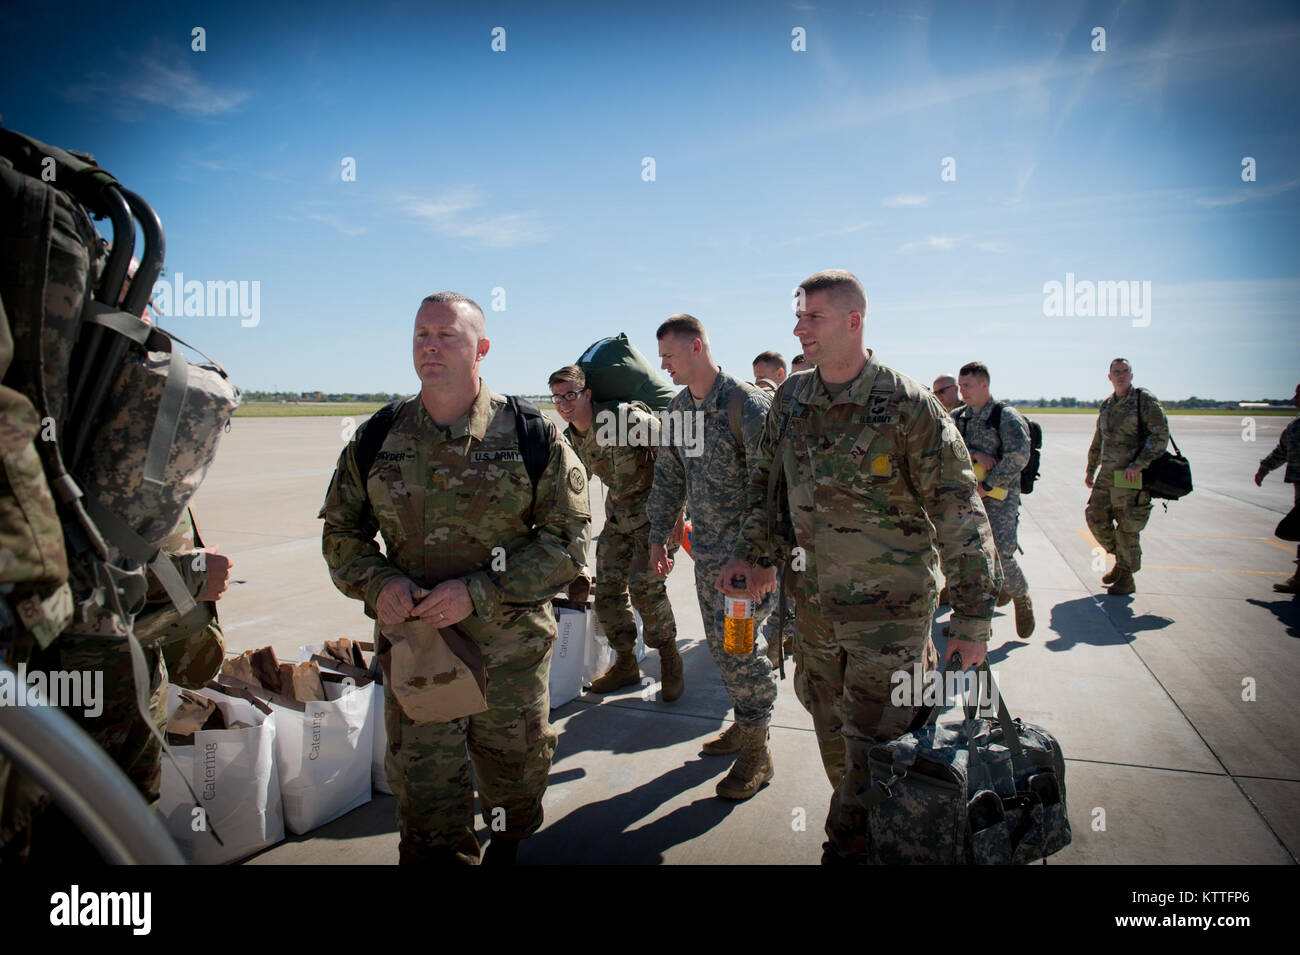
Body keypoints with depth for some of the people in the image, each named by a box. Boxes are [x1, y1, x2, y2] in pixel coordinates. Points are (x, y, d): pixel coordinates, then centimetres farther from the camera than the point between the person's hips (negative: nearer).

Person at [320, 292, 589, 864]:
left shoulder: (532, 436, -8)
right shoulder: (377, 440, 0)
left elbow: (566, 541, -8)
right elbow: (341, 532, 10)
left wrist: (478, 592, -18)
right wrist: (377, 583, -11)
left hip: (512, 652, 0)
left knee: (514, 781, 21)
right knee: (425, 804, 3)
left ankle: (507, 849, 52)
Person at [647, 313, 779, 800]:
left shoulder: (746, 404, -16)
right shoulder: (677, 408, 8)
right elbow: (668, 477, 16)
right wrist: (658, 536, 13)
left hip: (746, 550, -7)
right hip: (706, 549, 7)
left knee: (740, 644, -5)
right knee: (720, 641, 15)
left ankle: (756, 751, 11)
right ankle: (744, 723, 33)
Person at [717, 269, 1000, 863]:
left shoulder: (907, 405, -15)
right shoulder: (791, 399, 2)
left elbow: (960, 512, -13)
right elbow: (764, 478, 17)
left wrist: (972, 619, -13)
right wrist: (749, 552, 8)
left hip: (889, 609, -6)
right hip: (814, 605, 6)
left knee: (872, 750, 1)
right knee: (832, 730, 19)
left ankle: (849, 846, 22)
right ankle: (858, 830, 40)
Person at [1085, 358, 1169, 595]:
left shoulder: (1145, 401, -8)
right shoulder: (1106, 405, 13)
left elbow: (1160, 435, -15)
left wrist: (1138, 464, -23)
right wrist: (1090, 469, 24)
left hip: (1132, 475, -6)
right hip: (1107, 473, 7)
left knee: (1127, 526, -2)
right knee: (1096, 517, 7)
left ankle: (1127, 578, 11)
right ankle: (1120, 559, 28)